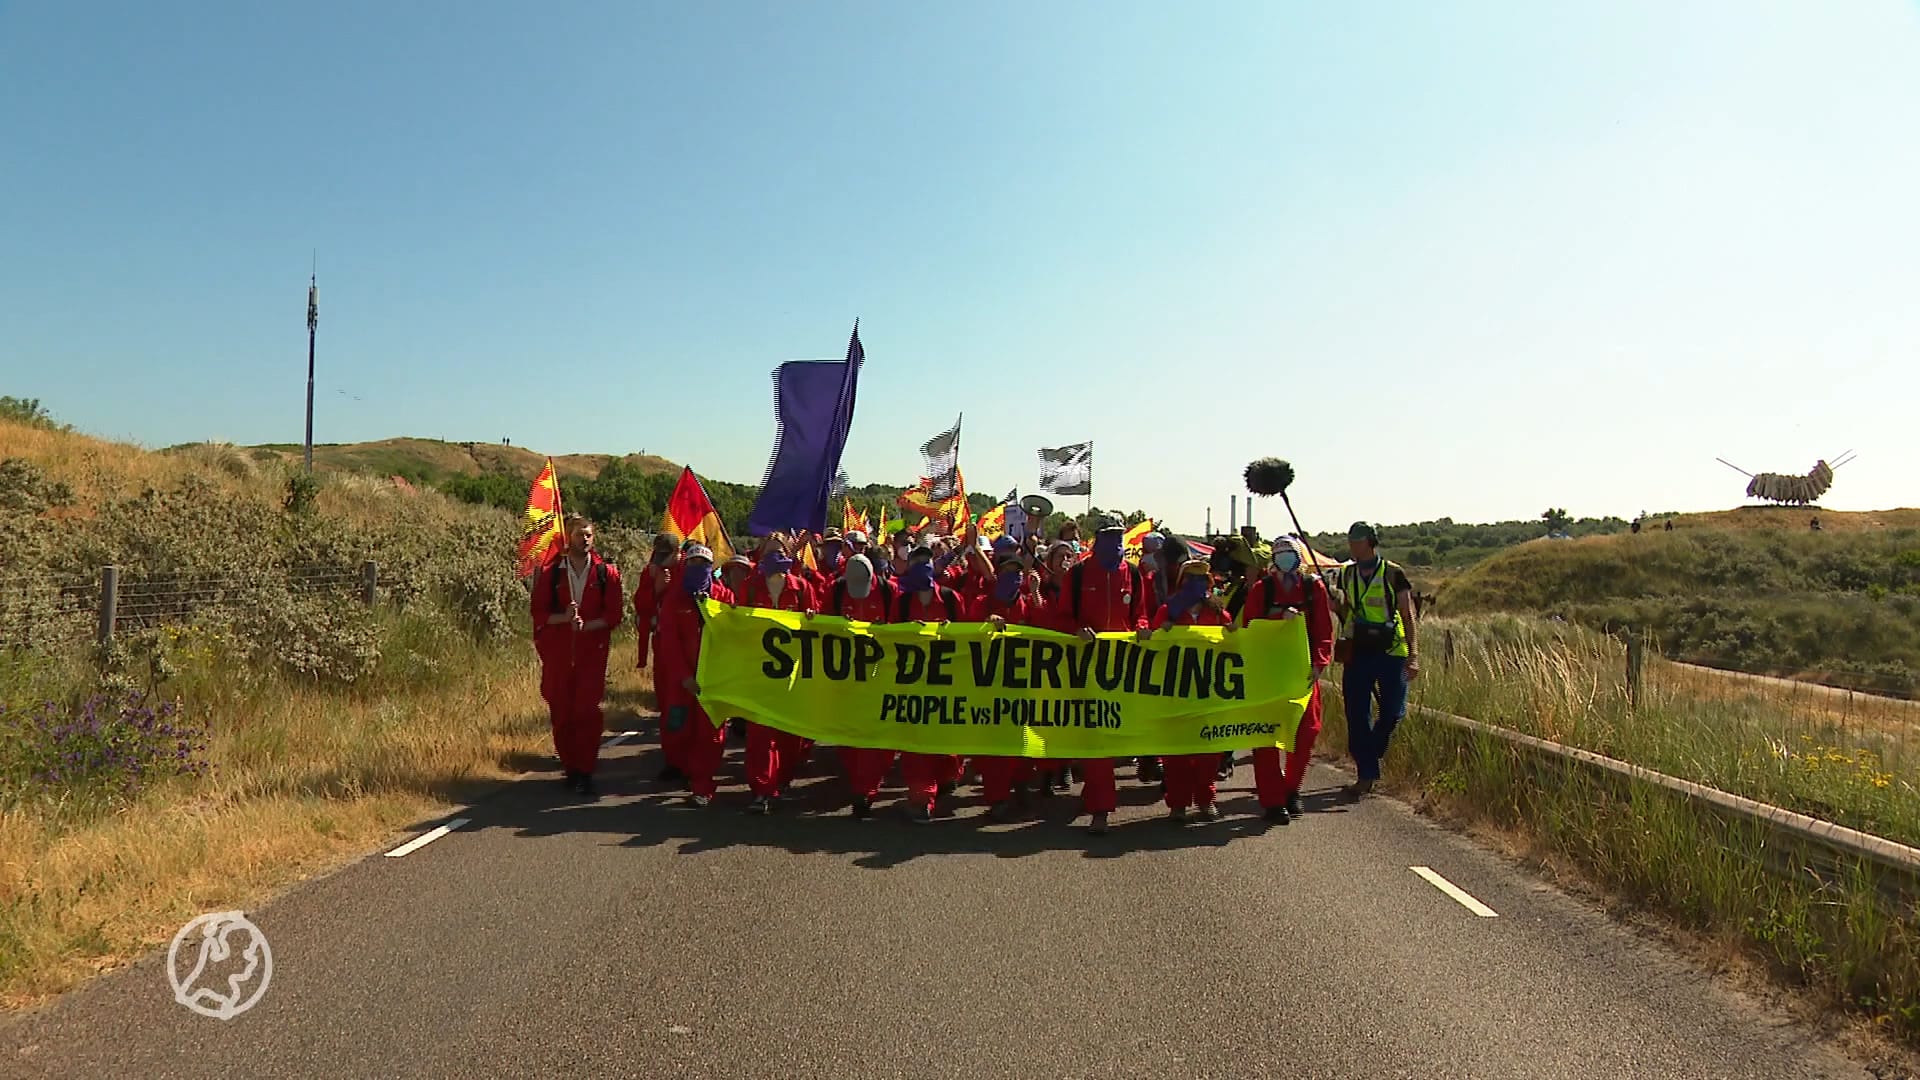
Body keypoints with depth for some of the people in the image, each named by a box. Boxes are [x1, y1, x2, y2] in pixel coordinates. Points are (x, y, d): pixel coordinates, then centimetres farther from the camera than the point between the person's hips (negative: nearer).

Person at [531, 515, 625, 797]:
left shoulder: (607, 573, 3)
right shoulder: (550, 574, 6)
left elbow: (614, 614, 0)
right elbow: (539, 612, 4)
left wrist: (587, 625, -15)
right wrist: (563, 618, -15)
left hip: (593, 651, -1)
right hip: (558, 652, 2)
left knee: (588, 711, -6)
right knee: (560, 712, 4)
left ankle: (585, 771, 0)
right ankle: (570, 768, 16)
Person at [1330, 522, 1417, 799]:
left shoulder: (1393, 574, -3)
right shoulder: (1347, 575, 10)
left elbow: (1408, 616, -3)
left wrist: (1413, 656, -10)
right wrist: (1337, 605, -3)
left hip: (1391, 652, -3)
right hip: (1357, 652, 4)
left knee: (1392, 714, -1)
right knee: (1357, 716, 0)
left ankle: (1370, 754, 25)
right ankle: (1366, 774, 7)